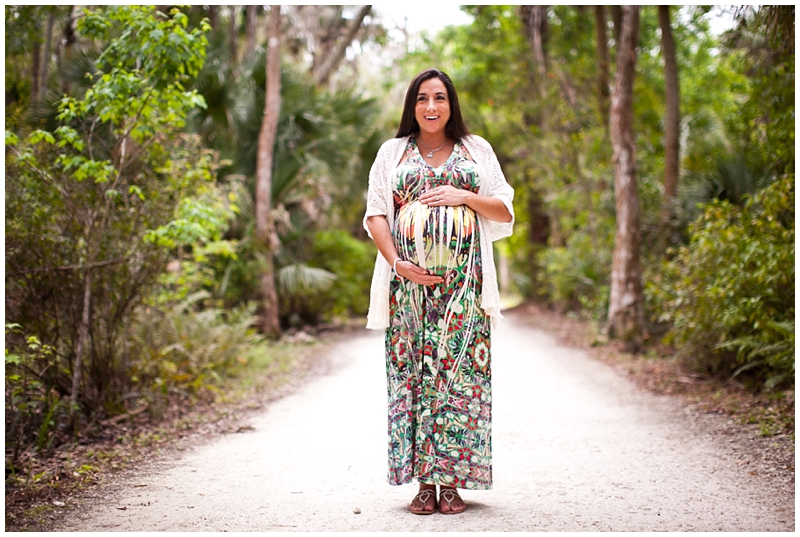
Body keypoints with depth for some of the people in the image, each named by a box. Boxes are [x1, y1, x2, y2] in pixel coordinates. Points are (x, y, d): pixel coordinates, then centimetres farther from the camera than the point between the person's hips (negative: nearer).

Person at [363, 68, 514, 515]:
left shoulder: (476, 150, 15)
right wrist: (396, 262, -9)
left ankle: (452, 481, 0)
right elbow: (376, 214, 6)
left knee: (459, 369, -5)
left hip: (463, 281, 0)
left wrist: (465, 197, -6)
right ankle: (424, 482, 2)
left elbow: (505, 212, 12)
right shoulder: (393, 152, 14)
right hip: (410, 279, 0)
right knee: (413, 370, -3)